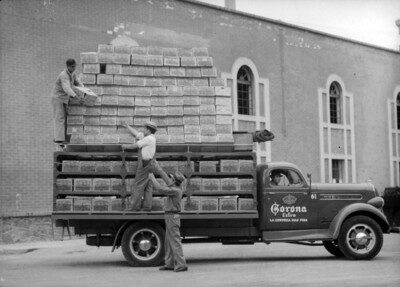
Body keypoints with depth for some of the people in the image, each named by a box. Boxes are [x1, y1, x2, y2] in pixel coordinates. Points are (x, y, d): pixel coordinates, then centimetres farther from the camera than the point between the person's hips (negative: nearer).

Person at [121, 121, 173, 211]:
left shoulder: (149, 138, -16)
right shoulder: (147, 137, 10)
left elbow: (135, 146, -12)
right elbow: (136, 133, 23)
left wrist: (125, 146, 4)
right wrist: (127, 126, 30)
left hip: (145, 165, -9)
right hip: (149, 164, 9)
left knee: (138, 185, -4)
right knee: (147, 186, 9)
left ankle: (134, 206, -1)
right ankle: (147, 206, 9)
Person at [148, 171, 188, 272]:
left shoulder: (175, 190, -21)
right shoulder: (179, 187, 5)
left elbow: (161, 189, -28)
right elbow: (184, 181, 28)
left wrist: (152, 178, -18)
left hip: (172, 217, -10)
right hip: (170, 217, 10)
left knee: (175, 242, -9)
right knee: (168, 242, 12)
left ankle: (181, 265, -9)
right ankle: (169, 264, 17)